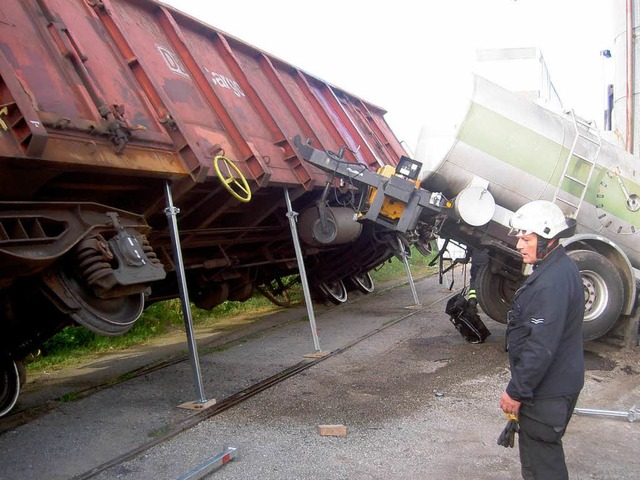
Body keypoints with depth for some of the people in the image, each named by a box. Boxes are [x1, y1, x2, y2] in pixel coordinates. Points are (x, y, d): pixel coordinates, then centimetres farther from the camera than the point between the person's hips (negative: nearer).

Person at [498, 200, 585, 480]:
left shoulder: (553, 283, -27)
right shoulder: (559, 268, 8)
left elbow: (541, 347, -28)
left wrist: (516, 392, -19)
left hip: (546, 392, -10)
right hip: (558, 382, 10)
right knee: (547, 451, 24)